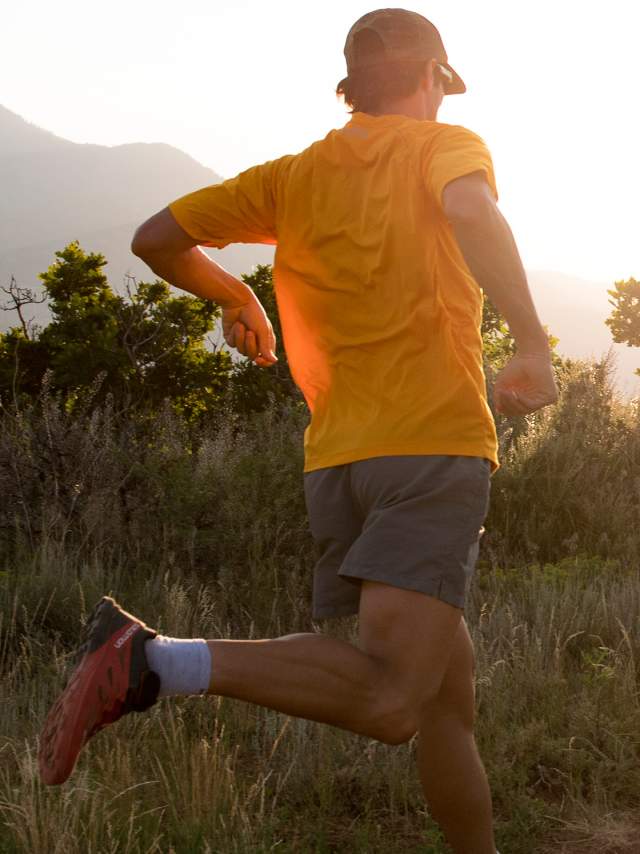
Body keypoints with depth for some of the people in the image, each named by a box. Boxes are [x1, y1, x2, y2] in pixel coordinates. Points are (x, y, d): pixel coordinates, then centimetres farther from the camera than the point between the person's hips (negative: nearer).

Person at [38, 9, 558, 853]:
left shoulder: (294, 176, 17)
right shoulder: (446, 145, 6)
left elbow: (156, 238, 15)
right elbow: (470, 209, -18)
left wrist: (232, 295, 31)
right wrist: (532, 340, -23)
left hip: (336, 463, 7)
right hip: (434, 443, -6)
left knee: (447, 696, 15)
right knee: (389, 701, -18)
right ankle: (157, 661, -30)